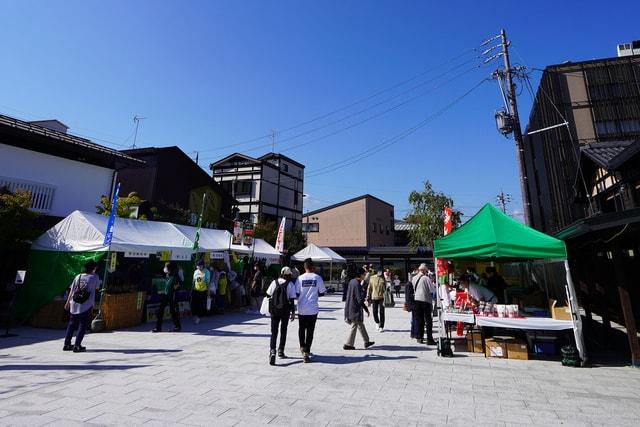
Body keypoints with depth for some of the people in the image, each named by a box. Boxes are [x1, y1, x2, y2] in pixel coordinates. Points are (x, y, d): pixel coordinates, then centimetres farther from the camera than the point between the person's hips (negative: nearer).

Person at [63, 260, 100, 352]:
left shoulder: (78, 276, 4)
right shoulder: (94, 277, -5)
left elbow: (71, 290, 7)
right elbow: (97, 287, 12)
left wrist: (68, 302, 17)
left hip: (74, 305, 4)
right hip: (86, 306, -4)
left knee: (71, 325, 16)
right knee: (82, 326, 4)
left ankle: (67, 344, 23)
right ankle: (77, 346, 3)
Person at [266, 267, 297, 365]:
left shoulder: (274, 282, 0)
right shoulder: (290, 284, -7)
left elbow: (268, 295, 3)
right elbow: (292, 300, -8)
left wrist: (269, 309, 17)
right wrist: (293, 313, -2)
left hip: (274, 310, 1)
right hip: (285, 311, -1)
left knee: (274, 332, 5)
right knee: (283, 331, 17)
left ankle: (272, 351, -13)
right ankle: (281, 351, 24)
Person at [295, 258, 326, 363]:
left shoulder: (300, 278, -5)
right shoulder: (317, 278, -5)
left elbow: (296, 294, -3)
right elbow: (322, 293, 2)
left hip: (302, 309, 1)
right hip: (313, 309, -1)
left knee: (301, 328, 21)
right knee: (310, 330, 6)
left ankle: (302, 347, 24)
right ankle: (306, 352, 2)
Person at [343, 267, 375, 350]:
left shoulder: (351, 281, 5)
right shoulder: (357, 284, -22)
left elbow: (347, 295, 14)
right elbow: (360, 300, -22)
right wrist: (366, 310, -13)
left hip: (350, 308, 10)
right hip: (355, 309, -10)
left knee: (360, 325, 18)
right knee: (354, 326, 3)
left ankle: (366, 342, 30)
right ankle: (348, 344, 11)